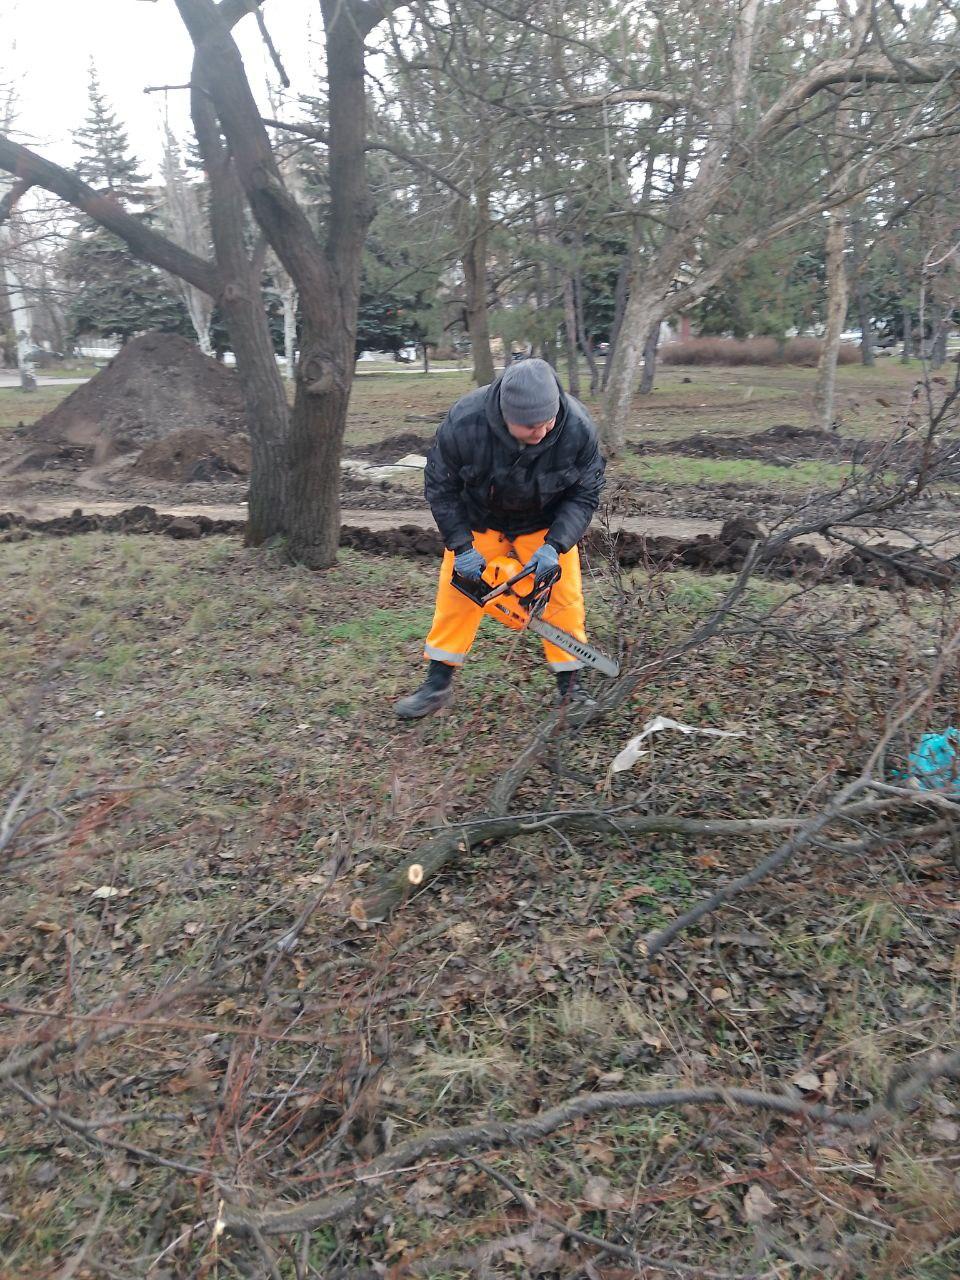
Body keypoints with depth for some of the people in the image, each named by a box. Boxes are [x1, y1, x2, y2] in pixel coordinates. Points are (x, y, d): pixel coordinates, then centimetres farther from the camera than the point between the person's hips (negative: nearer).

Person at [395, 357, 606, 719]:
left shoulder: (578, 428, -31)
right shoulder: (464, 422, -34)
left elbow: (585, 494, -18)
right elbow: (440, 486, -18)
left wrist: (555, 545, -31)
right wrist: (460, 546, -24)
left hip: (546, 525, 0)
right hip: (477, 522, 0)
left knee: (564, 596, -4)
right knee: (455, 593, 0)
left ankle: (569, 687, 13)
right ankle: (438, 684, 15)